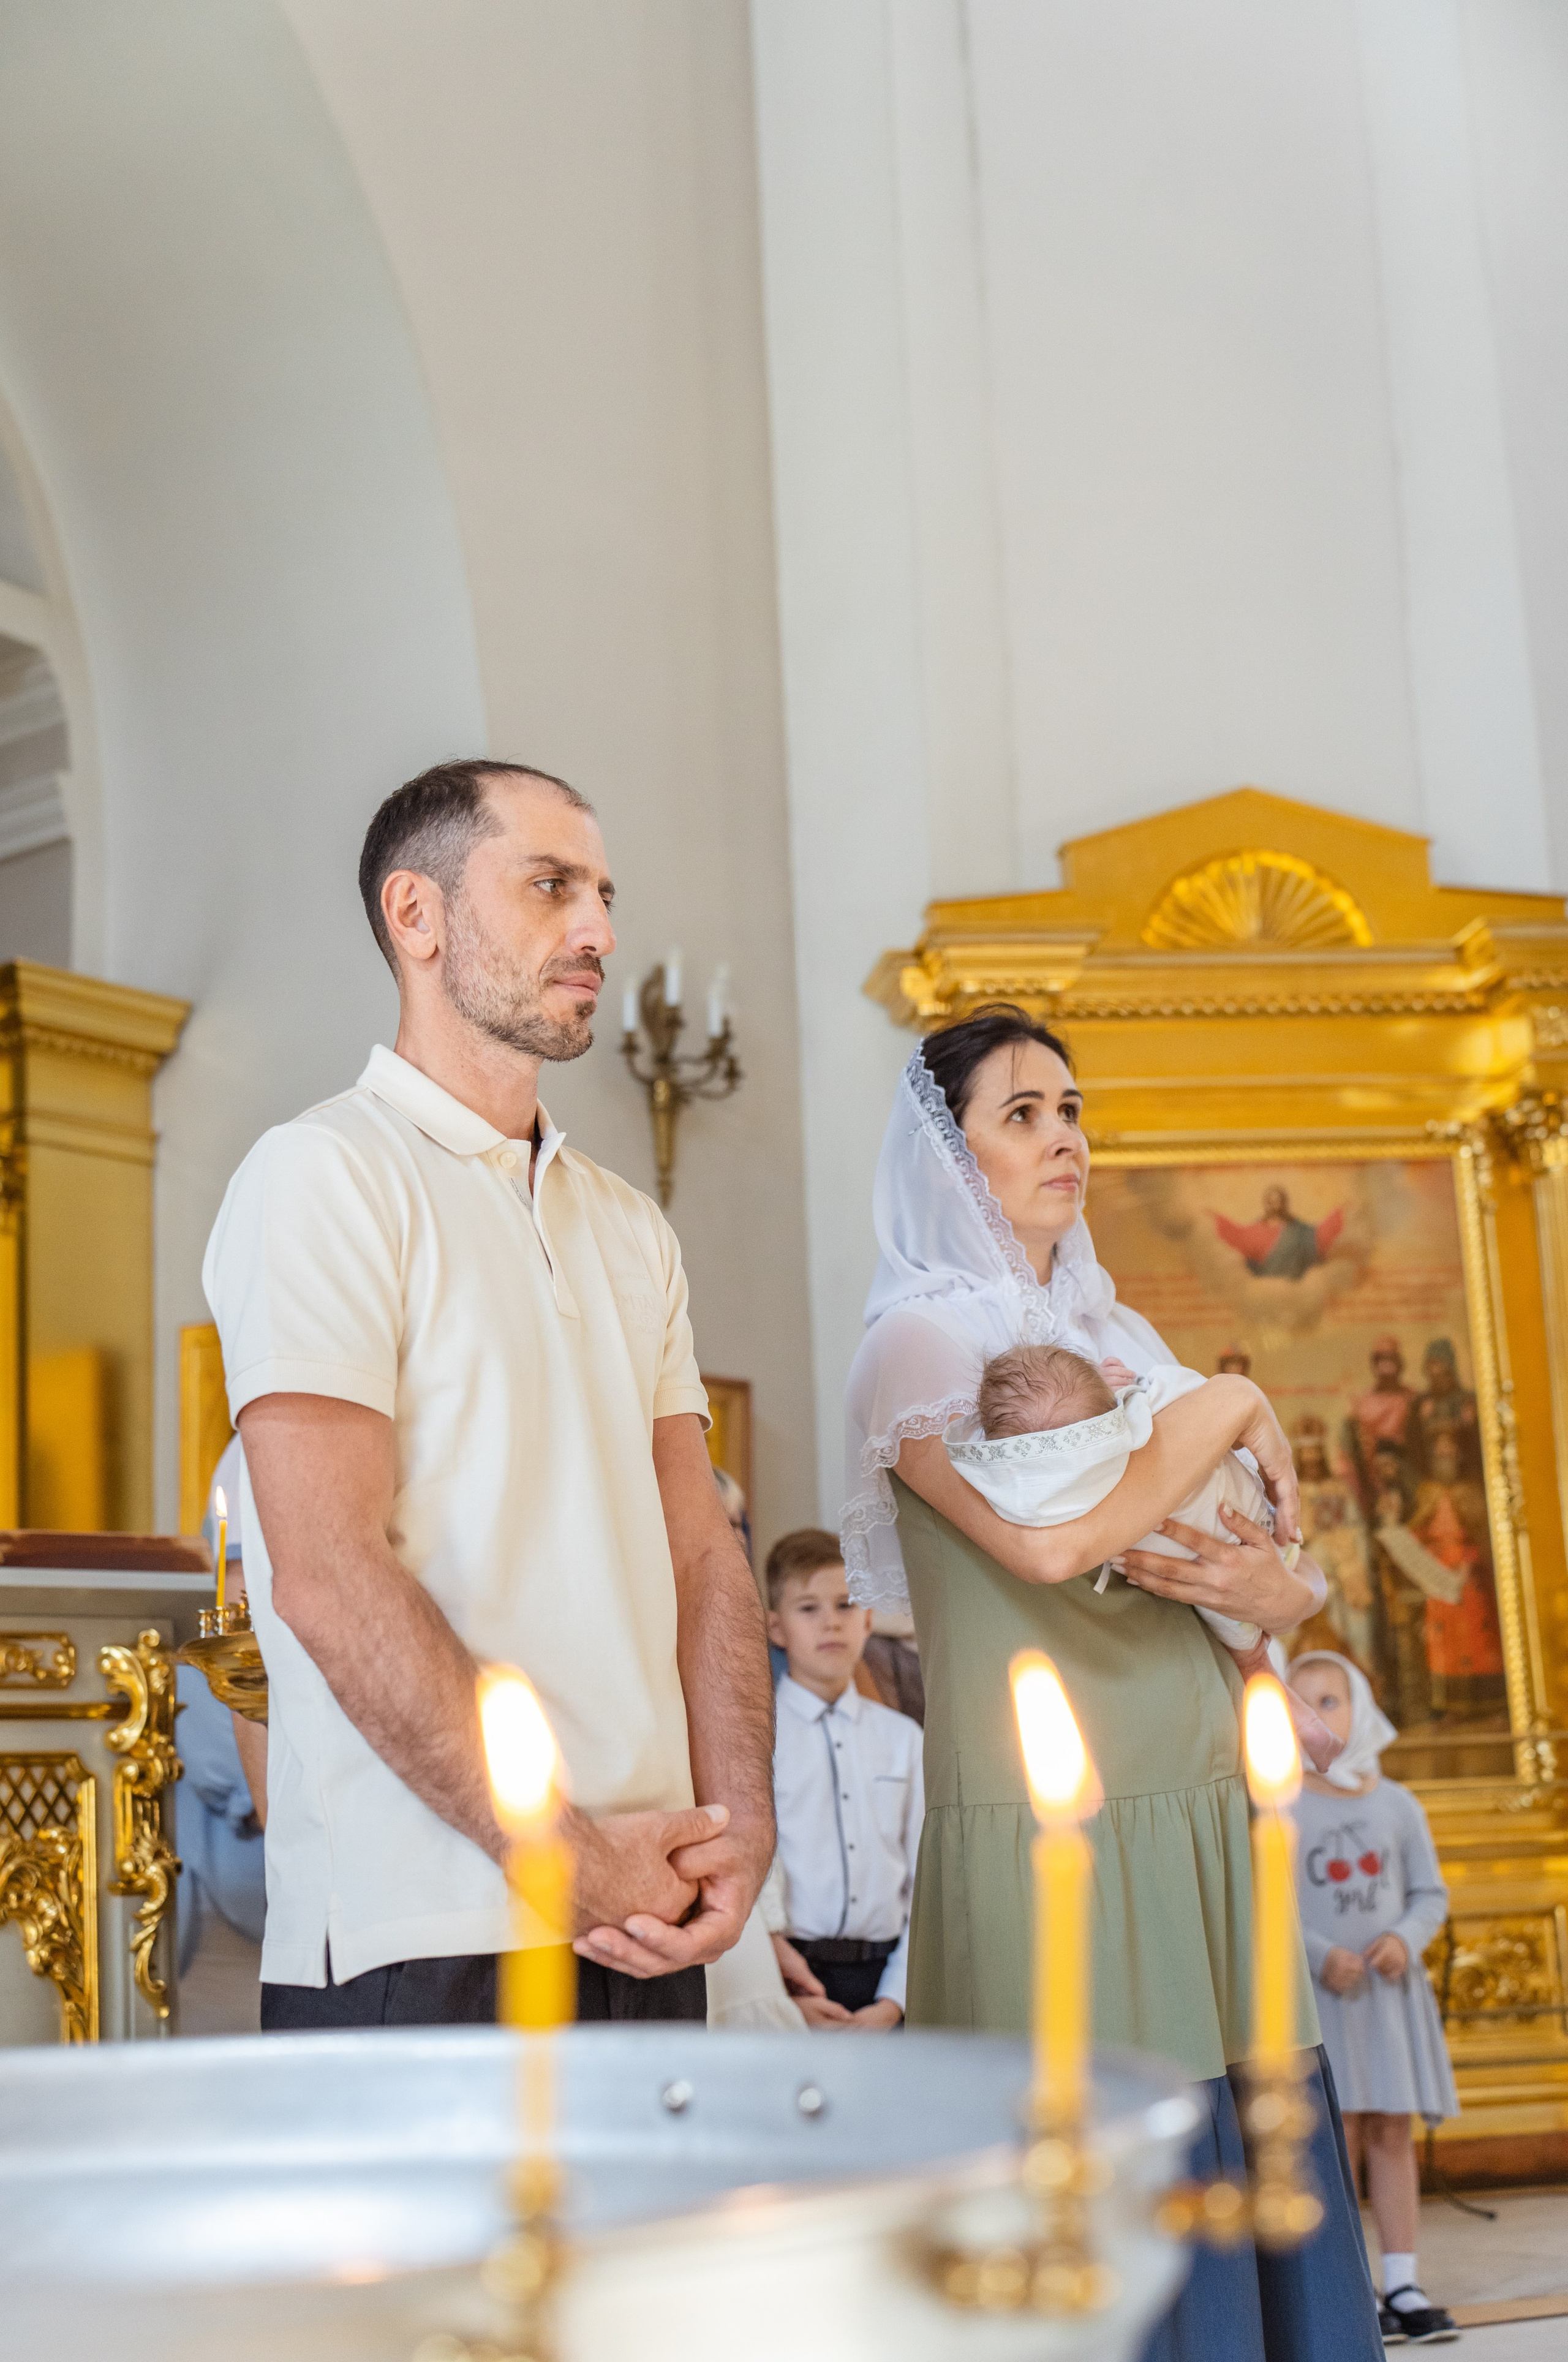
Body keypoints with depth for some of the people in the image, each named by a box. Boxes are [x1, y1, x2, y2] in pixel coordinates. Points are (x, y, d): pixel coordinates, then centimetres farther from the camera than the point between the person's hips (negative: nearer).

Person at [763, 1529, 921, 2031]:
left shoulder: (903, 1738, 13)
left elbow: (924, 1882, 10)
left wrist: (893, 2000, -1)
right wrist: (780, 2000, -10)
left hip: (882, 1976, 3)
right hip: (788, 1975, -3)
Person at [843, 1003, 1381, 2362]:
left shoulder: (1120, 1336, 16)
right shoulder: (919, 1342, -3)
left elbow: (1302, 1566, 19)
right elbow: (1050, 1542, -21)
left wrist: (1285, 1590, -5)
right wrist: (1231, 1408, -6)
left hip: (1208, 1829, 7)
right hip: (1048, 1842, -6)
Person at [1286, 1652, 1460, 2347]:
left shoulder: (1397, 1804, 6)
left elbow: (1431, 1894, 8)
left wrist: (1404, 1938, -11)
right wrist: (1321, 1955, -18)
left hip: (1390, 1987, 3)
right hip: (1319, 1992, -3)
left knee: (1392, 2133, 5)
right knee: (1338, 2133, -4)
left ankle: (1402, 2285, 9)